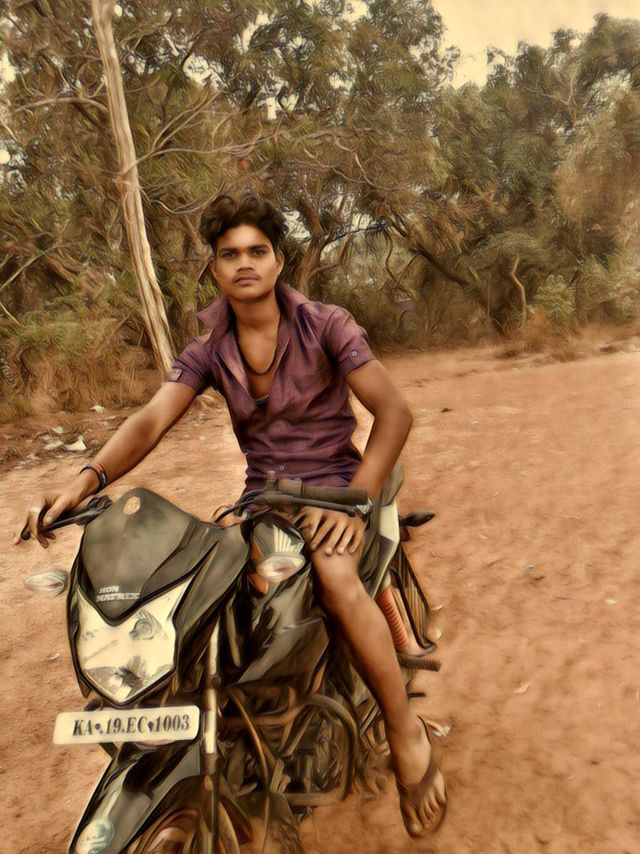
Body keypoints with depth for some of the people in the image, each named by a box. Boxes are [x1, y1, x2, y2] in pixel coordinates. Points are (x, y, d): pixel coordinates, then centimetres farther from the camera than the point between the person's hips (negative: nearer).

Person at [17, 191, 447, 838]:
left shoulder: (325, 325, -7)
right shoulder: (207, 353, 3)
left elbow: (393, 410, -14)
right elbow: (149, 421, -11)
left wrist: (356, 498, -28)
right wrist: (86, 479, -30)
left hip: (333, 483, -4)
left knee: (335, 577, -34)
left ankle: (406, 733, -10)